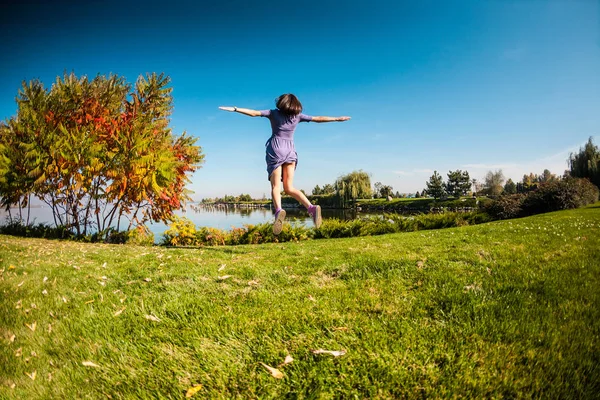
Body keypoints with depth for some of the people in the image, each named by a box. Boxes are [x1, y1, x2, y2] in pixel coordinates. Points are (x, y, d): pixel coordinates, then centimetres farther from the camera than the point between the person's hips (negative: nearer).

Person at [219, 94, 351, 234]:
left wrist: (235, 109, -1)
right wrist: (338, 118, 23)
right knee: (289, 188, 5)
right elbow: (318, 119, 13)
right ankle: (311, 207, -14)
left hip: (275, 150, -3)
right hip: (290, 151, 3)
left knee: (275, 186, -6)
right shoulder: (298, 116, 9)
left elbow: (254, 113, -4)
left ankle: (279, 210, -33)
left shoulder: (274, 113, 4)